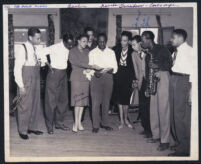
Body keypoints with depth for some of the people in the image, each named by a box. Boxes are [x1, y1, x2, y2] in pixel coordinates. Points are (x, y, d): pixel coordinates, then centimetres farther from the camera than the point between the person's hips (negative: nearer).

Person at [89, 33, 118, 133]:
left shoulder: (111, 52, 11)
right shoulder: (92, 53, 6)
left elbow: (115, 67, 7)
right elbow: (90, 66, 2)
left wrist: (111, 69, -16)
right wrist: (95, 72, -19)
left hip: (108, 77, 2)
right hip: (96, 78, -2)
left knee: (106, 101, 8)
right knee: (96, 102, -6)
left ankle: (104, 123, 19)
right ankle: (95, 125, 0)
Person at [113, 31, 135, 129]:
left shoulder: (132, 51, -6)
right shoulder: (116, 49, 1)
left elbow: (134, 65, -5)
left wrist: (134, 78, -8)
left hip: (127, 78, -2)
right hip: (118, 77, 2)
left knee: (126, 99, 2)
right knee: (119, 99, 6)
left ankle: (126, 119, 23)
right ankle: (122, 121, 16)